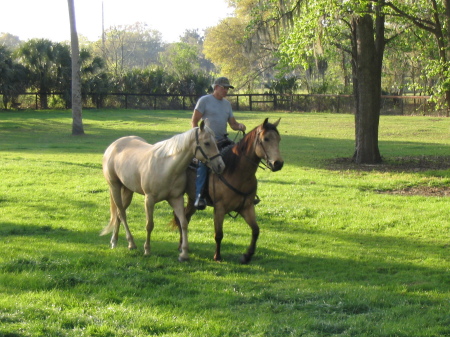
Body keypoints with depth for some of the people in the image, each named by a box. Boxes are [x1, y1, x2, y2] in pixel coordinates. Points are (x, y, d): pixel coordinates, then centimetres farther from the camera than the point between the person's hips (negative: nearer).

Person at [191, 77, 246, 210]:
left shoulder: (227, 104, 18)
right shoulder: (204, 100, 0)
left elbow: (232, 124, 17)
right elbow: (194, 122, -3)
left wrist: (239, 126, -6)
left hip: (223, 141, 6)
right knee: (203, 162, -29)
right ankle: (199, 196, -36)